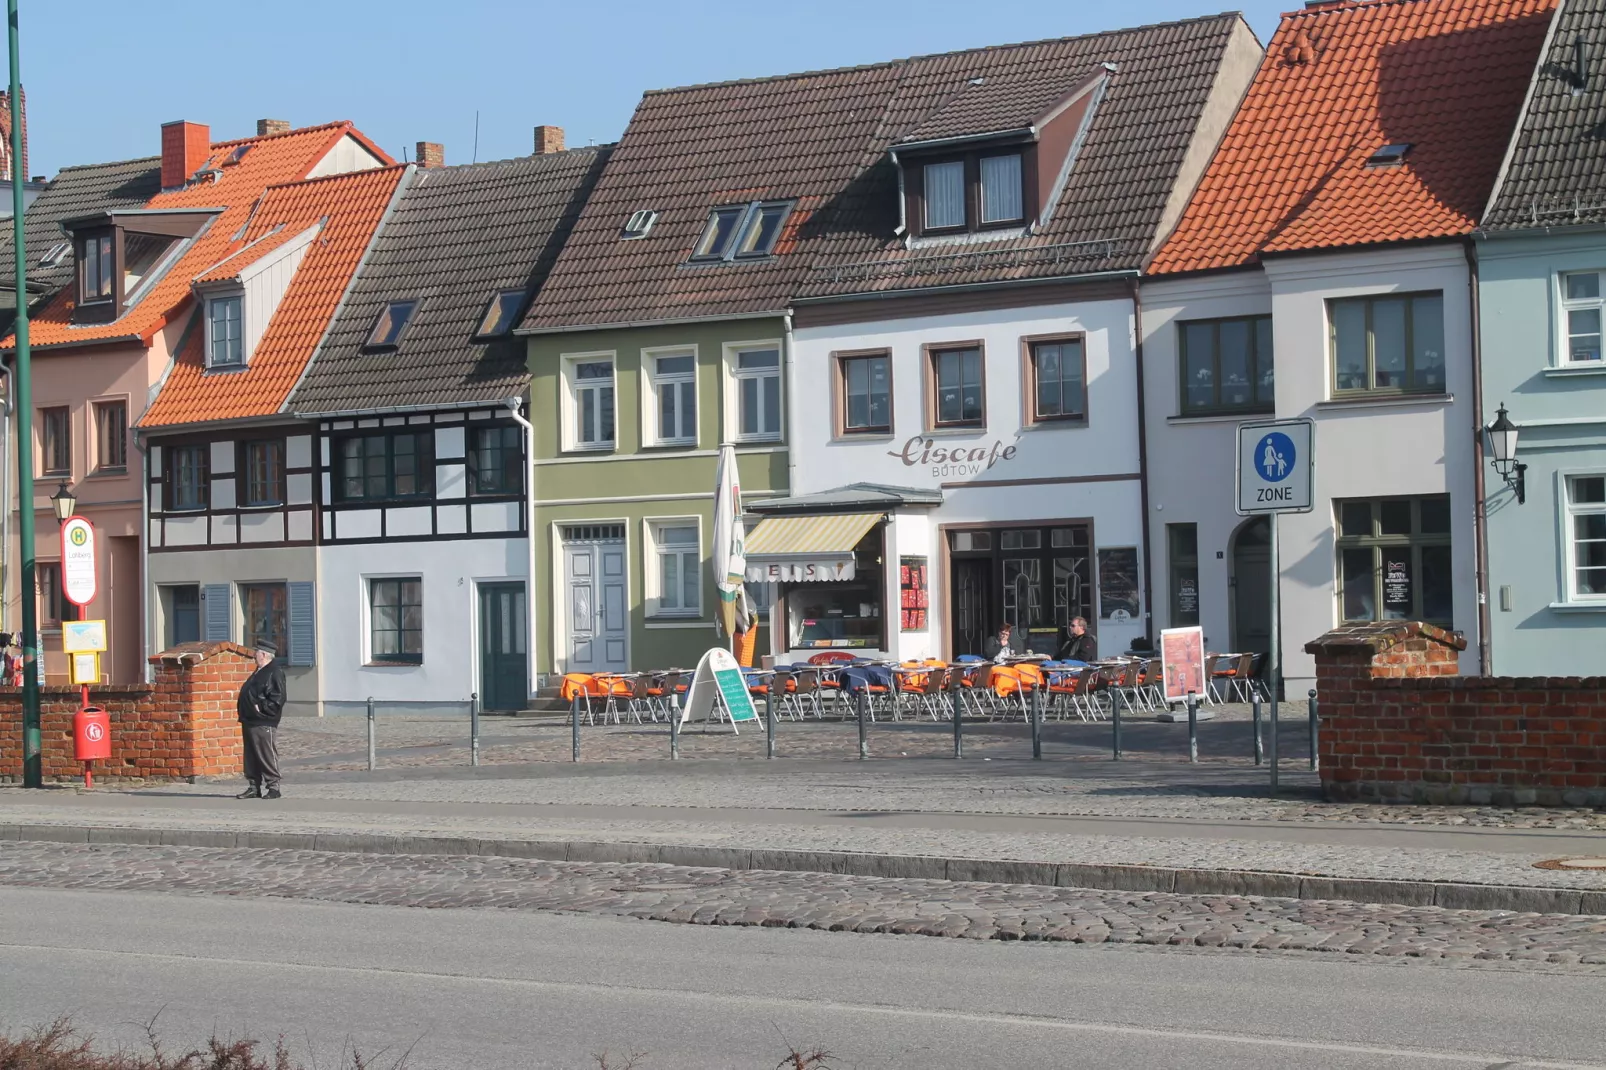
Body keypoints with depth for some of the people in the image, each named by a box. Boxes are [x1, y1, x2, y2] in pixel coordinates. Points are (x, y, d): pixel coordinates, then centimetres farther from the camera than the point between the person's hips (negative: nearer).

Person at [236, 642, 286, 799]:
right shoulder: (259, 672, 19)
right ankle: (254, 787, 17)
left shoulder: (275, 673, -12)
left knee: (267, 756, -6)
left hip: (263, 723, -10)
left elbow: (278, 698, -18)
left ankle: (273, 787, 0)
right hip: (250, 722, 10)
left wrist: (260, 707, -18)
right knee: (251, 756, 11)